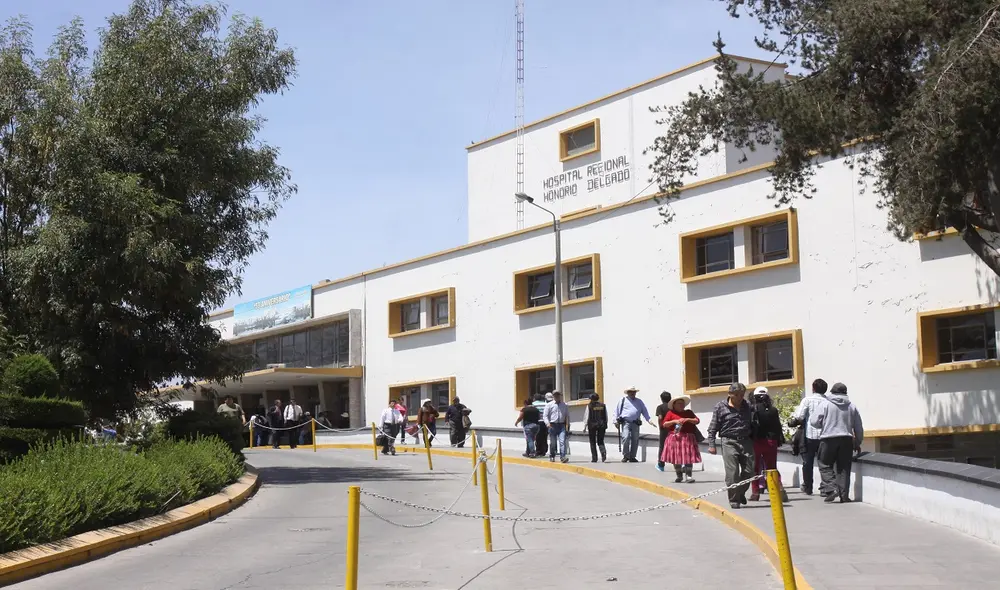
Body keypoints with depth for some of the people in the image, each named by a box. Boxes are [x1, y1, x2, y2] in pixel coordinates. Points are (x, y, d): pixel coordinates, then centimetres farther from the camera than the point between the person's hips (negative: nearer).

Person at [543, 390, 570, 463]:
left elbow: (567, 416, 16)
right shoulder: (549, 405, 6)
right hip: (552, 425, -1)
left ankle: (562, 457, -20)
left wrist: (567, 425, 6)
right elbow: (545, 416, 0)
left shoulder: (565, 405, 12)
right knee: (552, 443, 6)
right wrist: (547, 423, -17)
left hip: (562, 425, 1)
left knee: (562, 441, -14)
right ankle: (552, 457, 23)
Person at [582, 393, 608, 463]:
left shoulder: (589, 406, -5)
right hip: (601, 425, 3)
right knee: (600, 441, 11)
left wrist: (585, 426, 1)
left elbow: (586, 417, -5)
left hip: (592, 425, -3)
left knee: (593, 442, 7)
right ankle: (603, 452, -18)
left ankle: (594, 458, 5)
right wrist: (605, 426, 15)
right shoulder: (603, 406, 6)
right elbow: (606, 417, 8)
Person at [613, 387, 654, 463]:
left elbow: (644, 411, 15)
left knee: (635, 440, 2)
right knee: (625, 438, -17)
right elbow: (617, 410, 10)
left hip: (635, 423, 3)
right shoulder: (623, 400, 10)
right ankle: (625, 456, -9)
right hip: (626, 422, -3)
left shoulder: (639, 402, 19)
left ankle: (632, 457, 11)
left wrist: (649, 419, 2)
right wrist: (616, 421, 2)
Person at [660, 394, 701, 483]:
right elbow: (664, 424, 2)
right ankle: (679, 476, 14)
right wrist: (674, 421, -12)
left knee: (688, 457, -6)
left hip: (688, 438, 1)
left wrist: (688, 419, -9)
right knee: (676, 457, 2)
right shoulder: (670, 413, 7)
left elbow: (697, 421, 7)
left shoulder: (688, 412, 15)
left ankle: (689, 476, -6)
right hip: (675, 438, -1)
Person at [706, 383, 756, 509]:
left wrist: (754, 442, 15)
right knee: (732, 473, -7)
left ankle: (740, 493, 28)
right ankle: (734, 499, 3)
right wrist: (711, 444, -7)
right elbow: (713, 428, 0)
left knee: (749, 471, 4)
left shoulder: (747, 406, 11)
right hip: (729, 442, -4)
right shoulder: (720, 407, 0)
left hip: (746, 441, 4)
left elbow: (753, 424, 18)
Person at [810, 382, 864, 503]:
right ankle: (844, 495, 7)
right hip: (846, 440, 3)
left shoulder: (825, 404, -2)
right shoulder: (851, 406, 10)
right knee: (844, 467, 8)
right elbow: (858, 427, 13)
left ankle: (831, 489, -9)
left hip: (828, 439, -3)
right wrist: (857, 443, 24)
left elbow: (815, 422, -4)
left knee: (825, 465, 6)